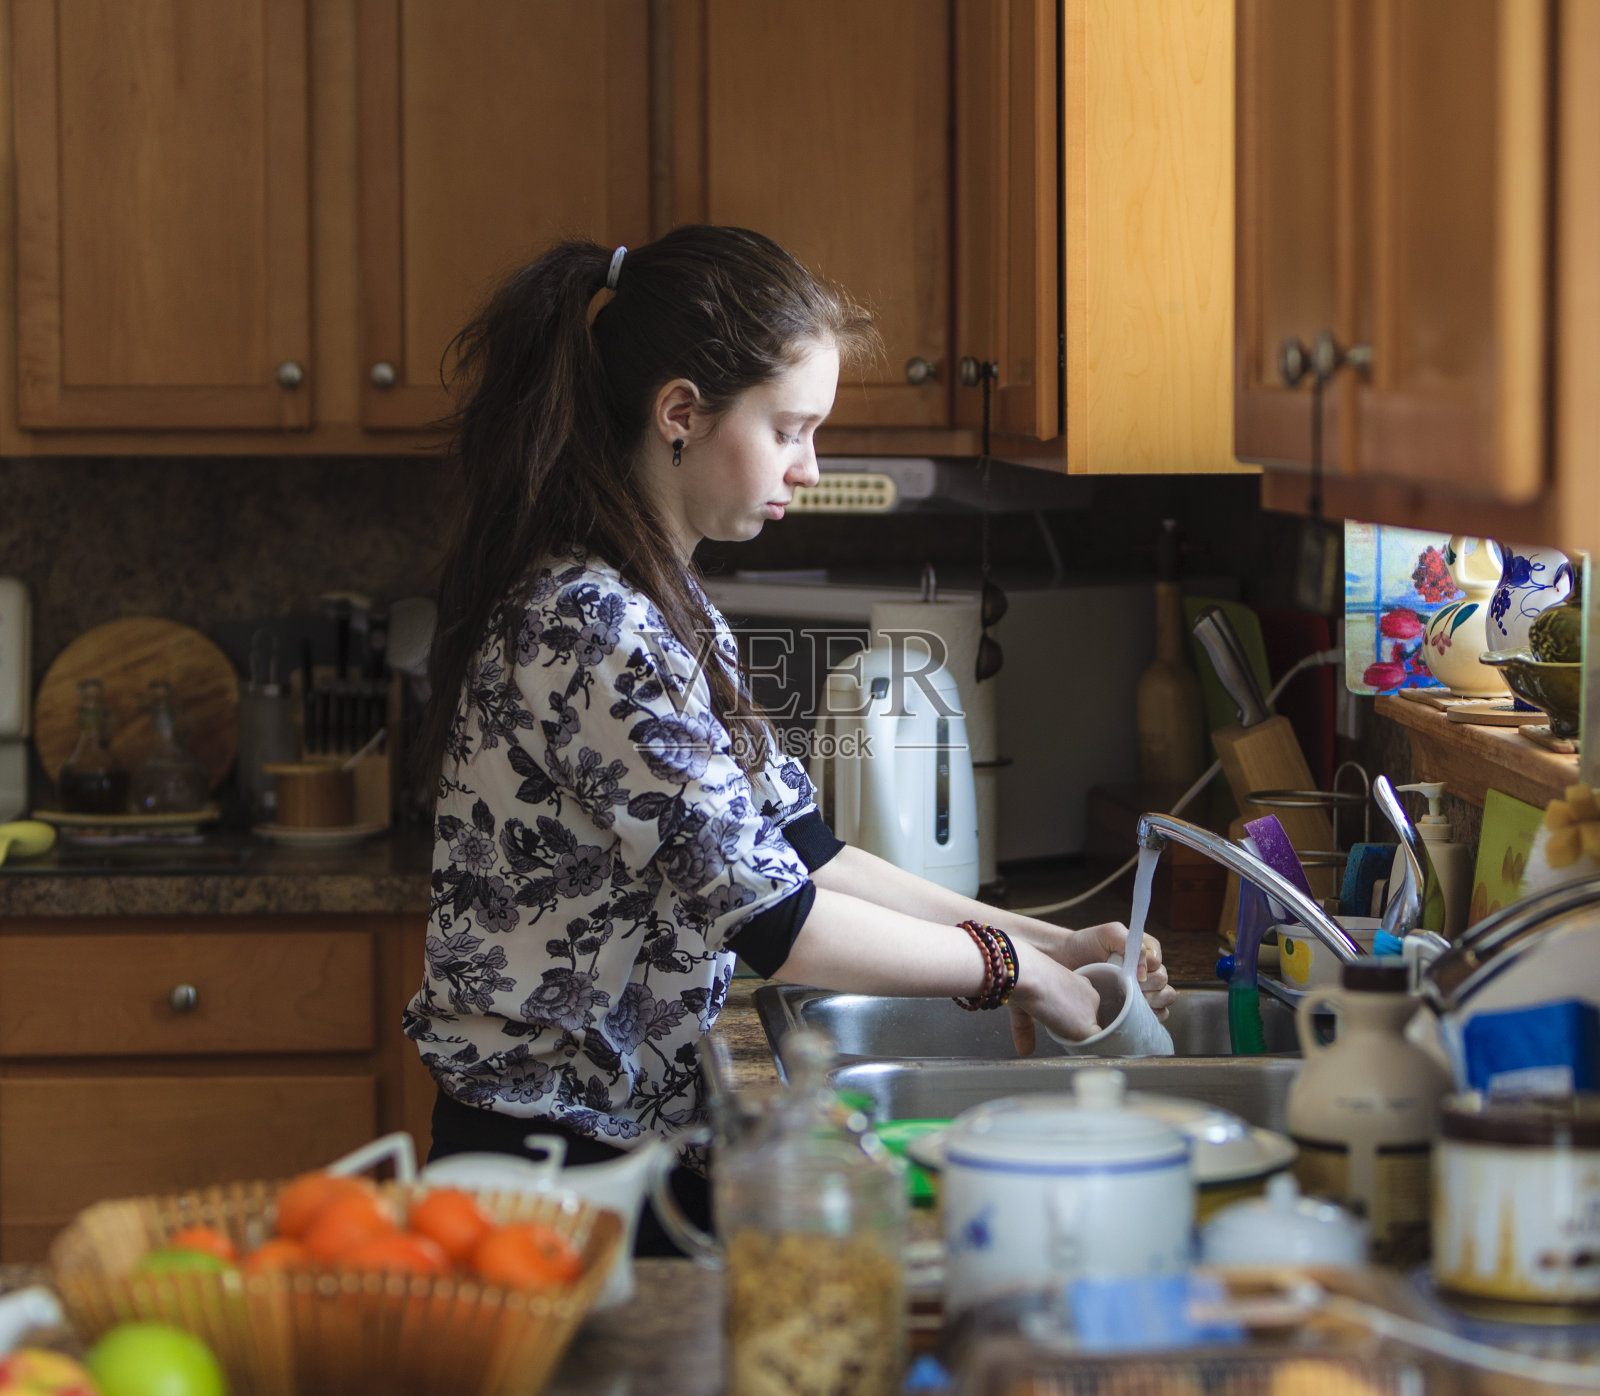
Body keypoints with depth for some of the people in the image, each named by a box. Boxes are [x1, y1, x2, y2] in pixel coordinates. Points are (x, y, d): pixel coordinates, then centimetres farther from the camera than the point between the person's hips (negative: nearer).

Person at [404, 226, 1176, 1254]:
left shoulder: (660, 604, 11)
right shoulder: (589, 625, -22)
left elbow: (791, 842, 12)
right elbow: (765, 914, -23)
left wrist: (1039, 939, 5)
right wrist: (1007, 967, -11)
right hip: (563, 1166, -9)